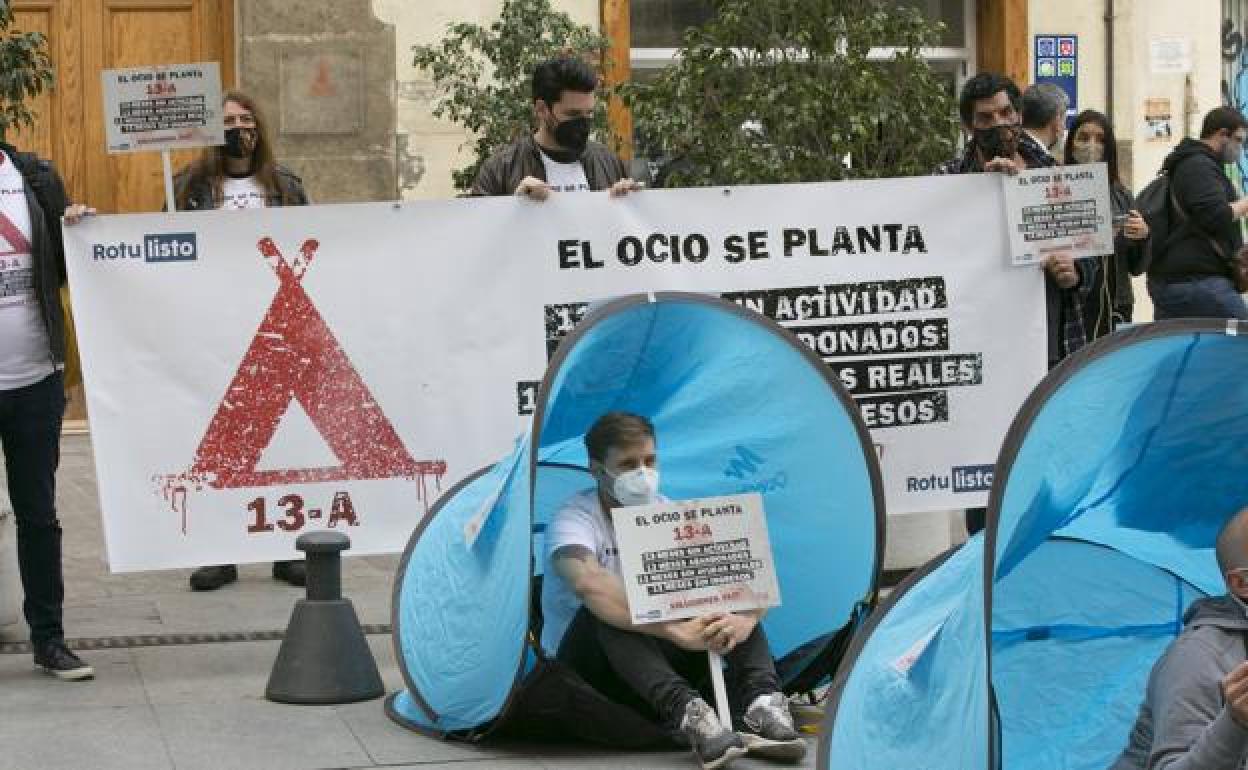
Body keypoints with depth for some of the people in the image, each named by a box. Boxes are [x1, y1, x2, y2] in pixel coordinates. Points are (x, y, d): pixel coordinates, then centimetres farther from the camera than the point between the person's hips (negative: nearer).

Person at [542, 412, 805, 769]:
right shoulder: (574, 519, -16)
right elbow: (589, 584, -40)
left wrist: (745, 620, -35)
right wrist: (678, 630, -46)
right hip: (580, 674, -5)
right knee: (607, 609, -35)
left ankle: (762, 704, -31)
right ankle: (688, 713, -49)